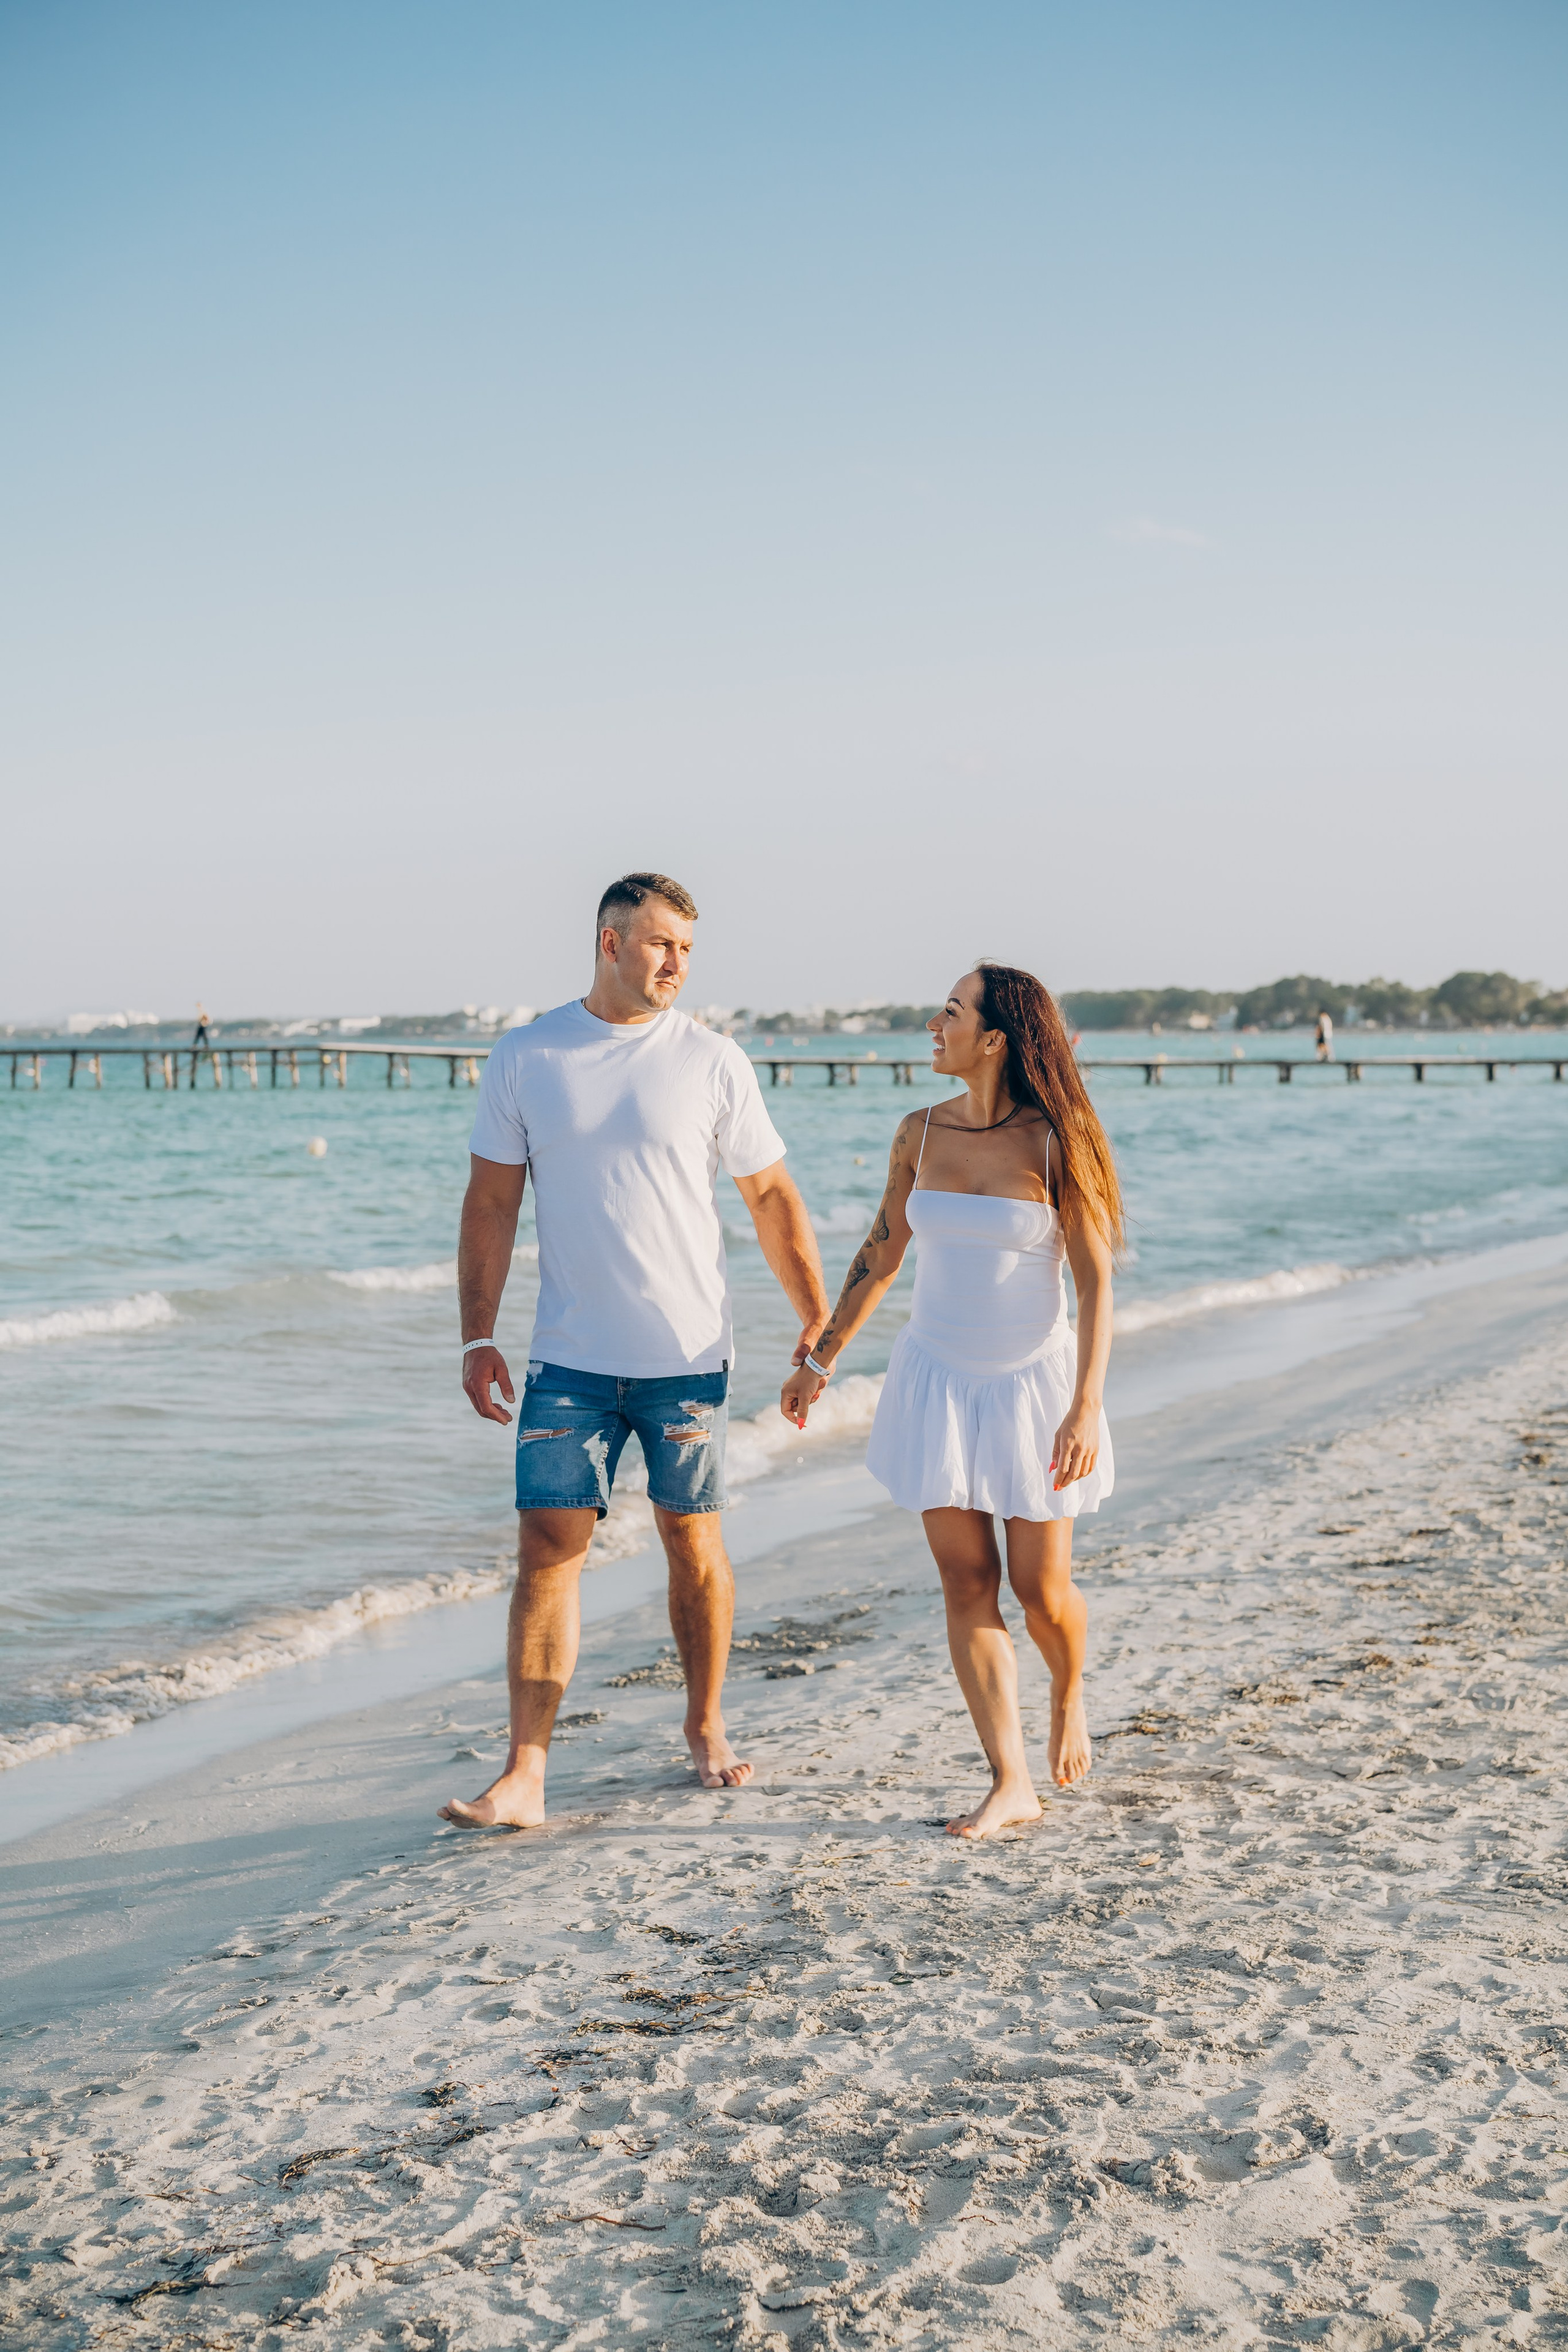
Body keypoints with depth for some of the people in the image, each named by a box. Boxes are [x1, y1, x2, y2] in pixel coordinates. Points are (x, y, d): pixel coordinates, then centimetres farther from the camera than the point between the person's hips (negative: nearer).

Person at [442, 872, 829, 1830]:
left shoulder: (714, 1062, -1)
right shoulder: (524, 1059, 2)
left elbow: (774, 1199, 6)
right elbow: (492, 1204, 5)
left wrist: (818, 1321, 3)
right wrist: (478, 1337, -1)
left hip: (689, 1355, 0)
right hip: (570, 1357, 0)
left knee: (694, 1542, 9)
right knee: (549, 1549, -4)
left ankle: (707, 1727, 28)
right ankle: (524, 1776, -2)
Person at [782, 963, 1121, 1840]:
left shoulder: (1054, 1142, -13)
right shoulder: (922, 1134, 1)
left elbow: (1097, 1282, -13)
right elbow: (880, 1256, 12)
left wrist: (1086, 1407, -20)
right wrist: (822, 1359, 16)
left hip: (1033, 1381, -3)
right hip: (938, 1378, 4)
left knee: (1041, 1590, 4)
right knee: (967, 1585, -1)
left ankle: (1071, 1698, 37)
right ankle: (1014, 1785, 4)